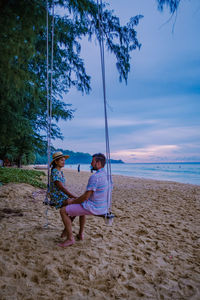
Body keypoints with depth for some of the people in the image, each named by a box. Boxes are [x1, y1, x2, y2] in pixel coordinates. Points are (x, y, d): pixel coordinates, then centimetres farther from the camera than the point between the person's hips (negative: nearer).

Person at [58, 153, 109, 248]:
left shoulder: (94, 177, -23)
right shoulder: (104, 174, 7)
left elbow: (86, 197, -22)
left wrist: (72, 201, -6)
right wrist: (76, 199, 16)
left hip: (93, 207, -9)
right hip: (101, 207, 10)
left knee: (63, 211, -4)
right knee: (81, 206, 38)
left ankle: (70, 238, 2)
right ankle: (81, 234, 38)